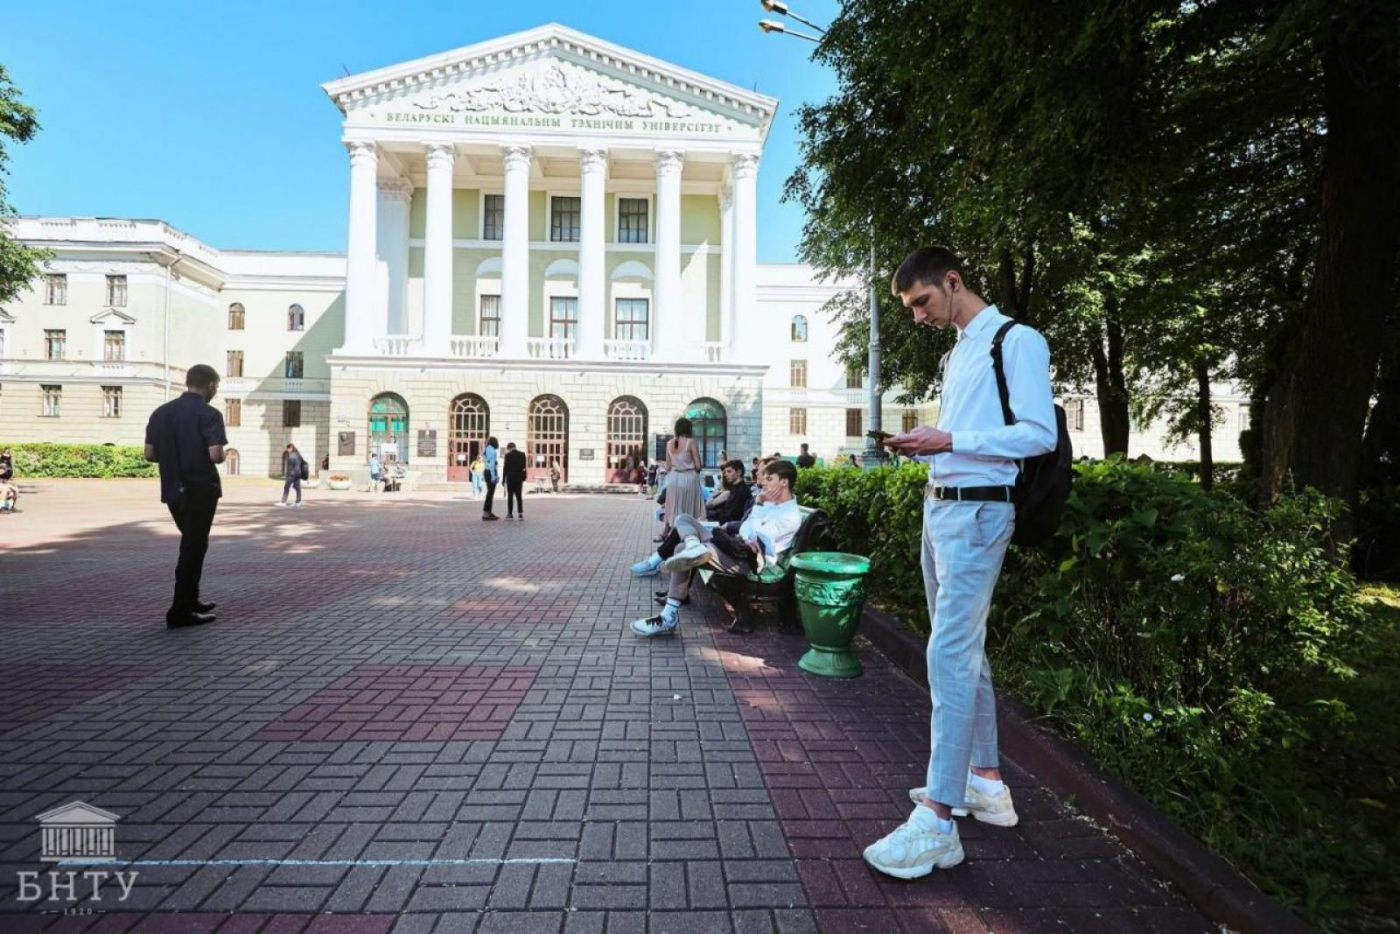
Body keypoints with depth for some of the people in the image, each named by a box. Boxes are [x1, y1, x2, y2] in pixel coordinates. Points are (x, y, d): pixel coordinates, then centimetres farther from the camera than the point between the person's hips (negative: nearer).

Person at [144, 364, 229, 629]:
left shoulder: (160, 412, 8)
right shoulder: (208, 414, -13)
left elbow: (150, 454, 6)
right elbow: (215, 455, -22)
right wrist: (221, 457, -1)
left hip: (172, 490, 7)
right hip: (200, 489, -7)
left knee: (191, 543, 22)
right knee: (194, 547, 1)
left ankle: (190, 599, 29)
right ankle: (180, 612, 4)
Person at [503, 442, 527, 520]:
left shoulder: (508, 455, -7)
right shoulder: (522, 454, 3)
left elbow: (506, 468, -7)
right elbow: (524, 466, 3)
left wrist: (504, 479, -2)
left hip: (510, 478, -3)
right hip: (519, 478, 3)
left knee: (510, 496, 4)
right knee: (519, 496, 7)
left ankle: (510, 514, 5)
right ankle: (520, 514, -1)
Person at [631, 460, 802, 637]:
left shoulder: (792, 516, -9)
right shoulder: (770, 503, 19)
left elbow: (755, 537, -17)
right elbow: (746, 531, 11)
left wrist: (760, 504, -9)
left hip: (749, 561, -10)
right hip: (738, 547, 10)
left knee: (682, 550, -24)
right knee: (683, 519, 0)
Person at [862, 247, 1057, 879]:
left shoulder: (1017, 341, -6)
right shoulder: (957, 352, 20)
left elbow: (1040, 433, -14)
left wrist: (950, 440, -20)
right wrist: (924, 446, 5)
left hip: (976, 512, -9)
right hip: (939, 506, 10)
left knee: (951, 652, -12)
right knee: (964, 647, 14)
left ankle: (938, 820, -5)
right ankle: (985, 783, 27)